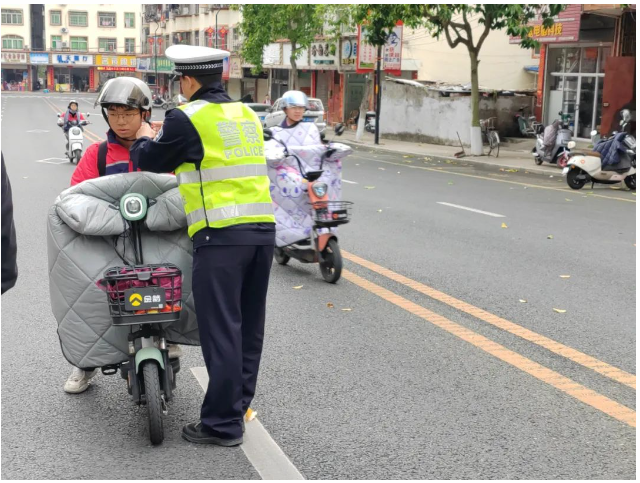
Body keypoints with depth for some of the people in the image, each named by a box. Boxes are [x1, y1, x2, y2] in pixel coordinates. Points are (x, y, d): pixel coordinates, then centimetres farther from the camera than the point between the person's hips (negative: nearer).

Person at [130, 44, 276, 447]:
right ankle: (238, 406, 25)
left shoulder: (186, 117, -4)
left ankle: (223, 424, 5)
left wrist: (145, 139, 31)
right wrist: (167, 141, 37)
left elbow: (151, 160, 9)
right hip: (263, 228, 7)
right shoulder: (248, 114, 16)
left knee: (221, 330, -1)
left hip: (222, 234, -7)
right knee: (249, 326, 14)